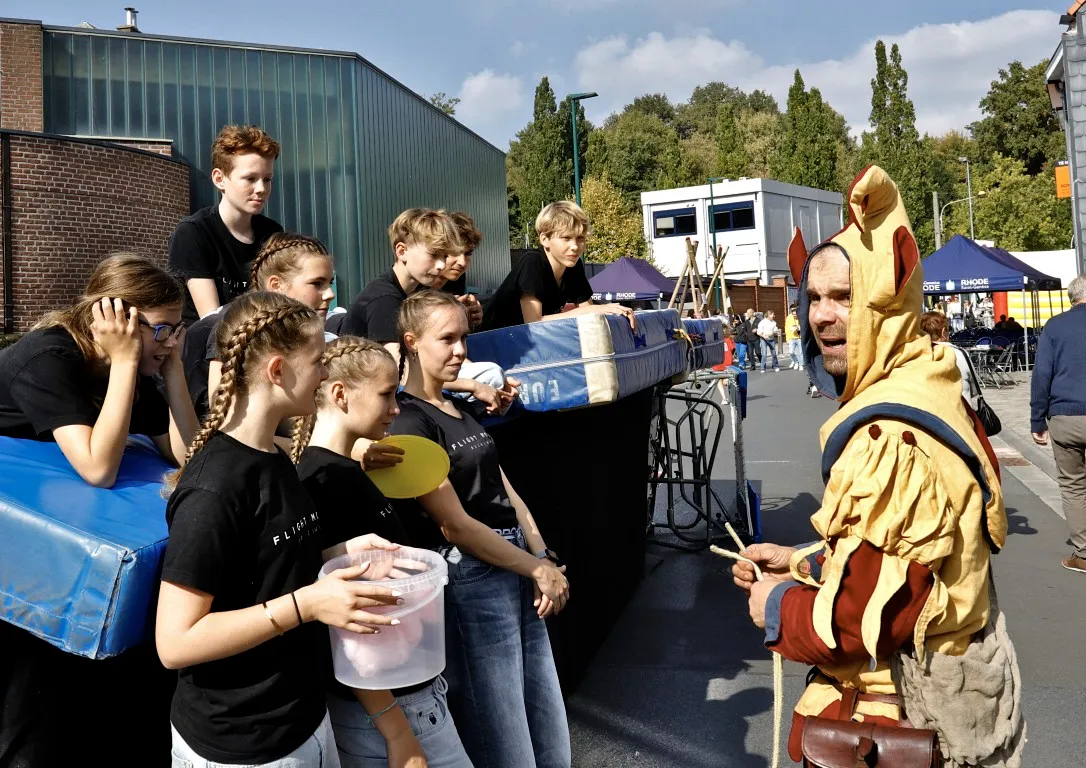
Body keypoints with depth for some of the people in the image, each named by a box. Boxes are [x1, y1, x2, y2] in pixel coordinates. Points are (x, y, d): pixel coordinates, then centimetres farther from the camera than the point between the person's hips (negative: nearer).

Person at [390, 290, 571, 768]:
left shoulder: (462, 411, 14)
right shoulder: (408, 422, -12)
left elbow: (505, 492, 12)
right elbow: (455, 525, -15)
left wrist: (546, 561, -1)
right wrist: (538, 569, -10)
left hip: (517, 573, 8)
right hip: (470, 581, -8)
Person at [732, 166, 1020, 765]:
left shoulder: (891, 439, -28)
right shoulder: (925, 390, 2)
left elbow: (877, 616, -29)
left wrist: (778, 608, -13)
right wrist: (803, 564, 6)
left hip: (897, 716, -8)